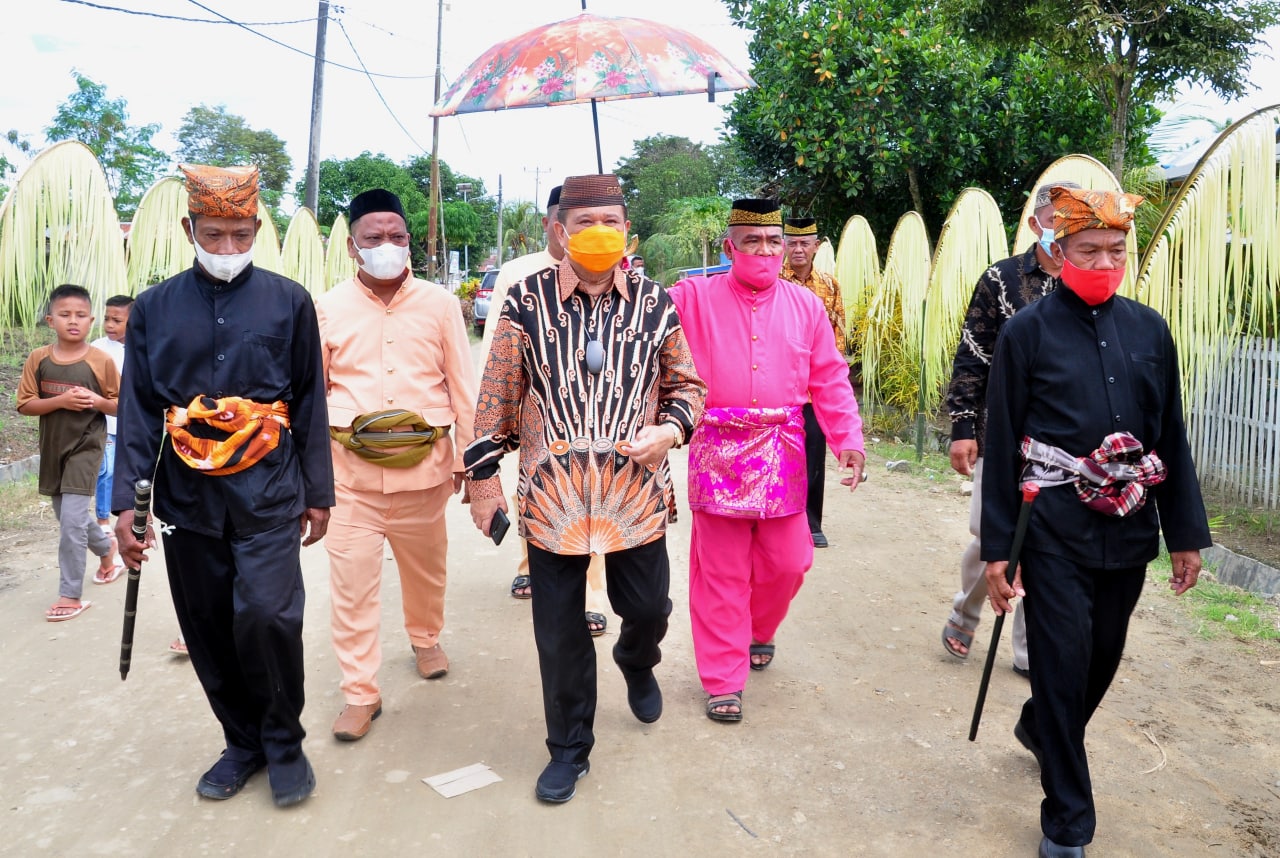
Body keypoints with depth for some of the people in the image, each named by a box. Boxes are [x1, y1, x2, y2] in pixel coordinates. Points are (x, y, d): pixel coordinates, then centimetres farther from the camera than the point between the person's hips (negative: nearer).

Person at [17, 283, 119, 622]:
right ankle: (106, 547, 46)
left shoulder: (101, 360, -9)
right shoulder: (38, 359, -2)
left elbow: (120, 405, -1)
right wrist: (61, 400, -20)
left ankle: (71, 595, 3)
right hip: (52, 448, 4)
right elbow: (25, 405, -4)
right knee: (67, 516, 17)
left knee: (71, 520, -8)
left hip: (85, 448, -4)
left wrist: (99, 401, -22)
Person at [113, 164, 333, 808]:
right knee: (208, 628, 9)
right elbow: (137, 412, 7)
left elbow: (310, 404, 5)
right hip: (186, 495, 3)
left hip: (267, 492, -2)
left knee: (266, 614, -14)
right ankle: (243, 741, 28)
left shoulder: (288, 302, 2)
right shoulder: (154, 309, 7)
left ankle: (284, 742, 8)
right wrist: (126, 502, -1)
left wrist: (318, 493, 4)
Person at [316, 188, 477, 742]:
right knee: (351, 581, 0)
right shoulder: (327, 308, 2)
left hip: (423, 463, 1)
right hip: (350, 468, 0)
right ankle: (361, 694, 14)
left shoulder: (439, 304, 3)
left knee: (425, 566, 17)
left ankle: (426, 638, 45)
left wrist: (468, 457, 5)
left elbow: (462, 385, 6)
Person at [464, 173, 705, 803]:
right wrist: (482, 473, 2)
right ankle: (569, 747, 31)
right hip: (551, 496, -1)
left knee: (648, 608, 13)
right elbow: (498, 396, 2)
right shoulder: (527, 301, -3)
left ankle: (636, 663, 52)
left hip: (636, 494, 1)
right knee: (559, 629, 9)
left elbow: (687, 386, 10)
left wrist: (669, 429, -9)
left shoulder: (655, 304, 1)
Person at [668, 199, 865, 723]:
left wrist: (848, 439, -3)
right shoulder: (694, 298, 0)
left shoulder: (805, 306, 8)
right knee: (721, 572, 4)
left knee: (787, 563, 10)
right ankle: (723, 680, 18)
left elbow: (830, 380, 7)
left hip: (782, 455, 3)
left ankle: (758, 632, 42)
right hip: (718, 454, -2)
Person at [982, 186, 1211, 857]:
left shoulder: (1149, 330, 6)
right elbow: (1002, 444, -5)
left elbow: (1171, 438, 11)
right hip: (1055, 532, -4)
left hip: (1129, 529, 5)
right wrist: (996, 549, -7)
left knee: (1102, 659, 17)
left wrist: (1186, 532, 10)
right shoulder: (1027, 332, -5)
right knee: (1063, 666, -1)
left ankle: (1039, 728, 47)